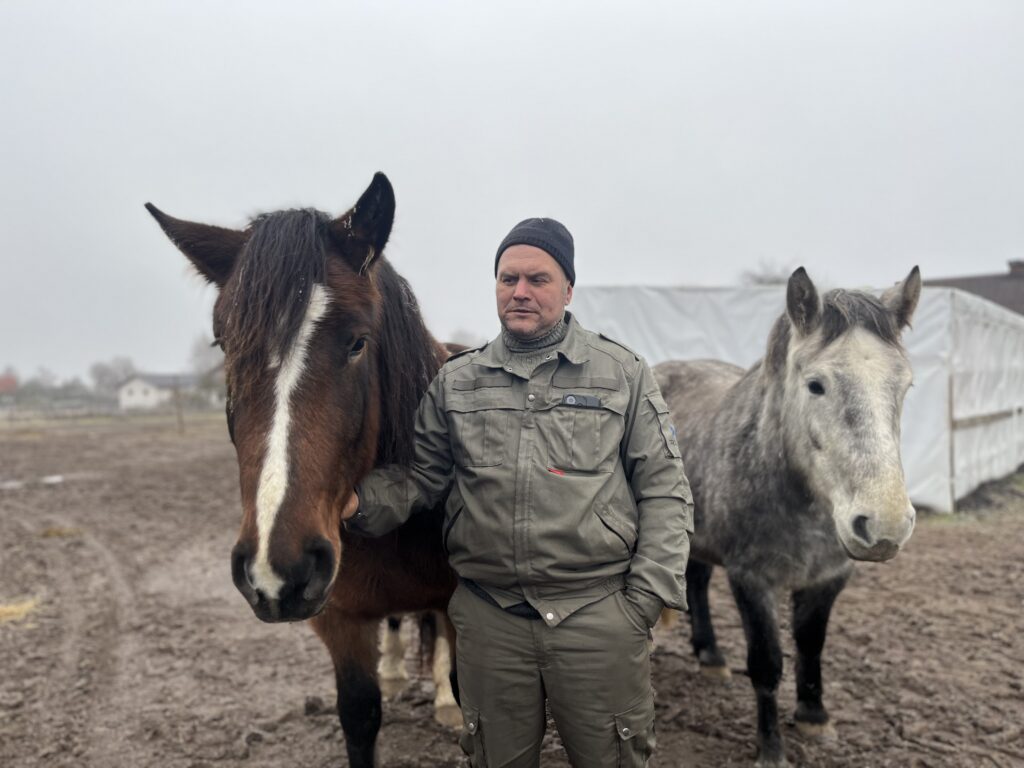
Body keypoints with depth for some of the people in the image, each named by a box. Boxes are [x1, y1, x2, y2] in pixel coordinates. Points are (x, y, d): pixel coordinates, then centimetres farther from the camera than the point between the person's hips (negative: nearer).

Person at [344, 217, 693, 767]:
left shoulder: (624, 374, 1)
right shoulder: (455, 382, 7)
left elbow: (664, 491, 1)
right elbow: (418, 477, 7)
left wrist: (649, 595, -6)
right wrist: (361, 503, -13)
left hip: (600, 613, -1)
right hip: (488, 615, 2)